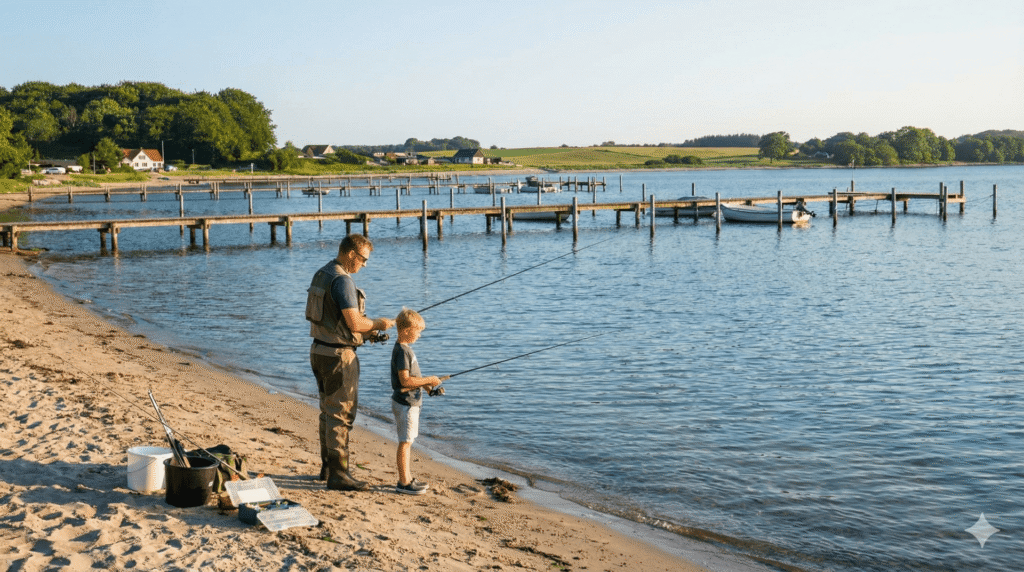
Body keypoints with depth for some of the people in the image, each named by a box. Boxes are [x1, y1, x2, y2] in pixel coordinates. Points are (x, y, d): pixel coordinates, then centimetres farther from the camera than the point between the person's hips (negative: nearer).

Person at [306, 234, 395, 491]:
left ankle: (328, 467, 28)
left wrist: (366, 332, 16)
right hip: (338, 355, -10)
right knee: (341, 414, -4)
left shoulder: (321, 274, 12)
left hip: (320, 350, 10)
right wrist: (378, 324, -4)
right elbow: (355, 323, -23)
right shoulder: (342, 281, -20)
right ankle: (338, 474, 0)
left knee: (328, 410, 18)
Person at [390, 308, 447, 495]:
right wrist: (428, 380, -18)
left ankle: (407, 479, 23)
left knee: (407, 441, 15)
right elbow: (405, 380, -24)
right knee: (405, 442, -5)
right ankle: (403, 482, 1)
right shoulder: (402, 351, -19)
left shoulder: (405, 349, 13)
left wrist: (425, 383, 9)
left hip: (410, 402, 10)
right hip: (405, 404, -10)